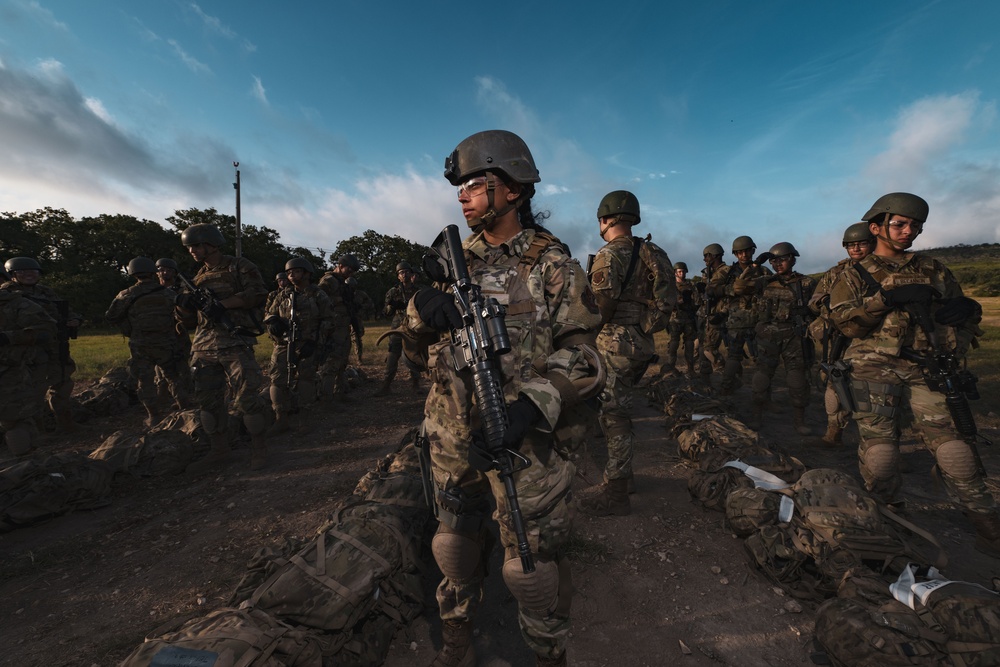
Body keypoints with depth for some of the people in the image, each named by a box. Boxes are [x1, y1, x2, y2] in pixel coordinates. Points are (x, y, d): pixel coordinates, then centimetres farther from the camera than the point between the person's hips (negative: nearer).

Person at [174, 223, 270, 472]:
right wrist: (184, 304, 1)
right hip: (203, 346, 7)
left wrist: (222, 303, -15)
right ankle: (219, 450, 21)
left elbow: (258, 294, -11)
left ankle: (259, 449, 4)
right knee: (208, 400, 8)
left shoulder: (239, 267, 3)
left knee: (247, 396, -9)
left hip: (234, 342, -7)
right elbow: (192, 319, 23)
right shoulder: (199, 278, 22)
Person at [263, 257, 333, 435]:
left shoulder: (319, 296, 1)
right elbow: (269, 313, 20)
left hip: (306, 347, -4)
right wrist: (273, 322, -5)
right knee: (278, 381, 1)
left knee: (305, 383, -1)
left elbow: (327, 322, -2)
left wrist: (314, 343, -11)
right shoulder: (283, 295, 13)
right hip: (283, 346, 4)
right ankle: (281, 420, 9)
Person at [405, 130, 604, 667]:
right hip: (451, 438, 5)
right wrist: (423, 308, -15)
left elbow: (581, 356, -9)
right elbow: (416, 346, 8)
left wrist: (534, 404, -26)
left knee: (532, 562, 9)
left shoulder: (553, 266, -6)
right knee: (455, 546, 21)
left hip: (521, 438, -4)